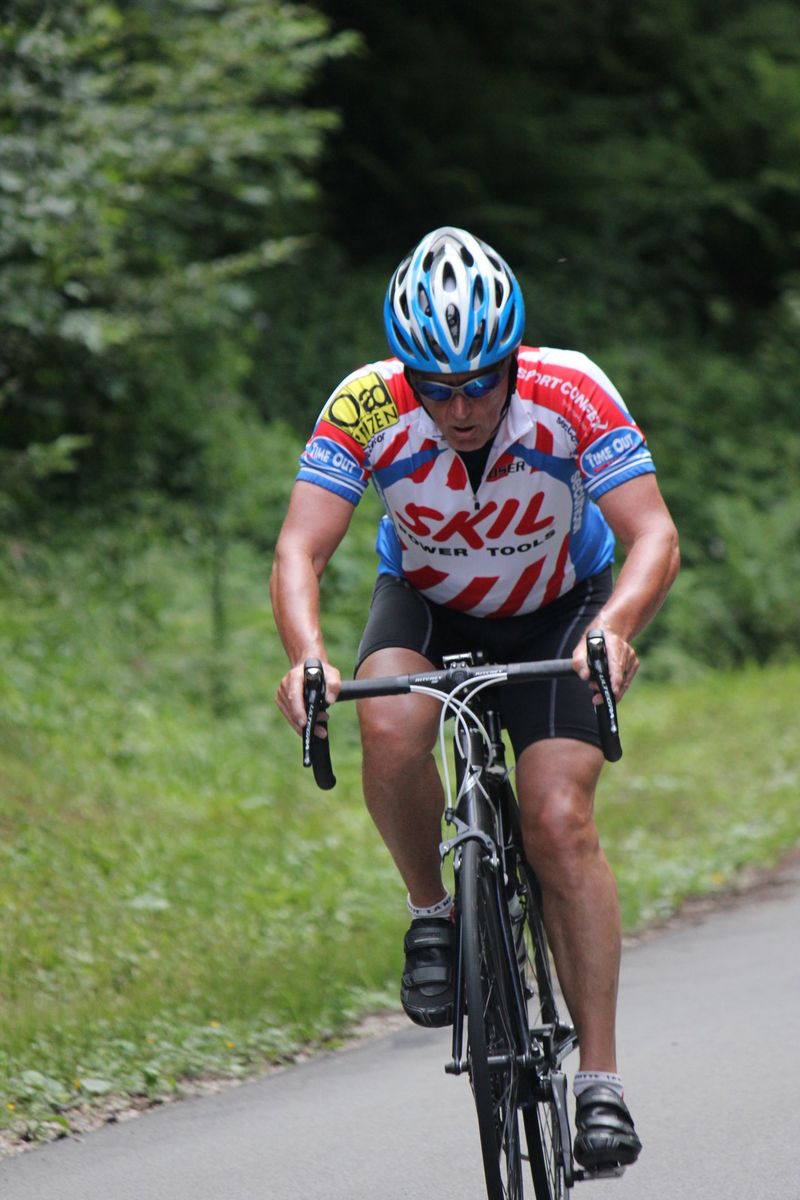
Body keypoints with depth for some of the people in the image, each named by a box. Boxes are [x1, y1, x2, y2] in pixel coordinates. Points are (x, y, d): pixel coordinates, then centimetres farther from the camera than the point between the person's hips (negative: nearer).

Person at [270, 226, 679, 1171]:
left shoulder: (572, 396, -30)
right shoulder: (367, 408, -28)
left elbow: (654, 537, -33)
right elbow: (300, 551, -31)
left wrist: (614, 626, -53)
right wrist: (307, 656, -51)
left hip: (558, 610, -1)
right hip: (427, 605, 1)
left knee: (560, 821, -19)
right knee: (391, 730, -33)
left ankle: (599, 1081, -13)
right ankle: (433, 913, -6)